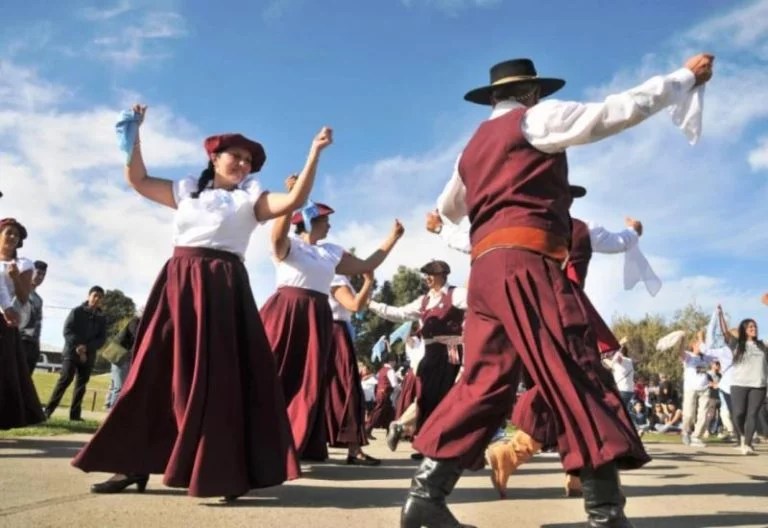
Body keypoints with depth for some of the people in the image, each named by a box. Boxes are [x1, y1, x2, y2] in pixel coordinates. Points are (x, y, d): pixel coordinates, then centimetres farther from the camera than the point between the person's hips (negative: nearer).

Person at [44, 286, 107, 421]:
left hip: (89, 356, 4)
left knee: (81, 384, 4)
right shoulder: (77, 311, 1)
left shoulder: (102, 318, 9)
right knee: (65, 380, -12)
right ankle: (48, 410, -8)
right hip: (72, 352, -4)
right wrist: (77, 346, -17)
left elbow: (102, 339, 2)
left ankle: (75, 414, 7)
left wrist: (87, 348, -14)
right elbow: (67, 330, -6)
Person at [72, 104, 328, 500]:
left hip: (223, 288, -3)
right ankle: (136, 464, 14)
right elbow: (138, 180, 24)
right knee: (156, 373, 4)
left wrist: (315, 153, -9)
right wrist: (134, 135, 19)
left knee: (219, 377, -7)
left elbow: (295, 200, -4)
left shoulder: (250, 199, 10)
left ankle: (227, 472, -4)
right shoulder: (186, 190, 19)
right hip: (178, 284, 3)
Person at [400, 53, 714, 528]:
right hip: (527, 261, -8)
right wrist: (687, 76, 15)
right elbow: (617, 111, 3)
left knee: (485, 380, 5)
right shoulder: (534, 119, 6)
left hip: (485, 266, 8)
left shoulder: (475, 145, 27)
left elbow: (448, 208, 40)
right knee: (579, 375, -9)